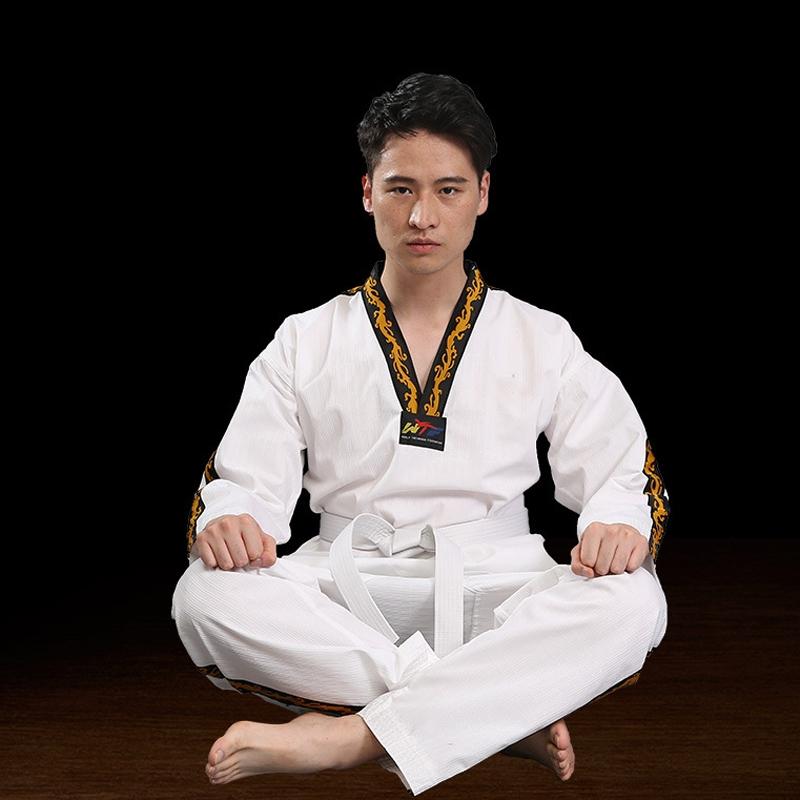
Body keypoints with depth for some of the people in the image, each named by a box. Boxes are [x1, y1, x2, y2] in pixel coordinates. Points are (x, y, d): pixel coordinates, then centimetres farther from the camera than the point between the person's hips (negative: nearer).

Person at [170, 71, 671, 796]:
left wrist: (621, 524, -17)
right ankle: (507, 712, -27)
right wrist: (223, 520, -20)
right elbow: (241, 485, 6)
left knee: (631, 601, -30)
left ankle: (346, 737, -34)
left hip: (494, 594, 0)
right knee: (206, 596, -30)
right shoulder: (304, 343, 13)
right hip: (344, 595, 1)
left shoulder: (543, 341, 12)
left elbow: (626, 474, 8)